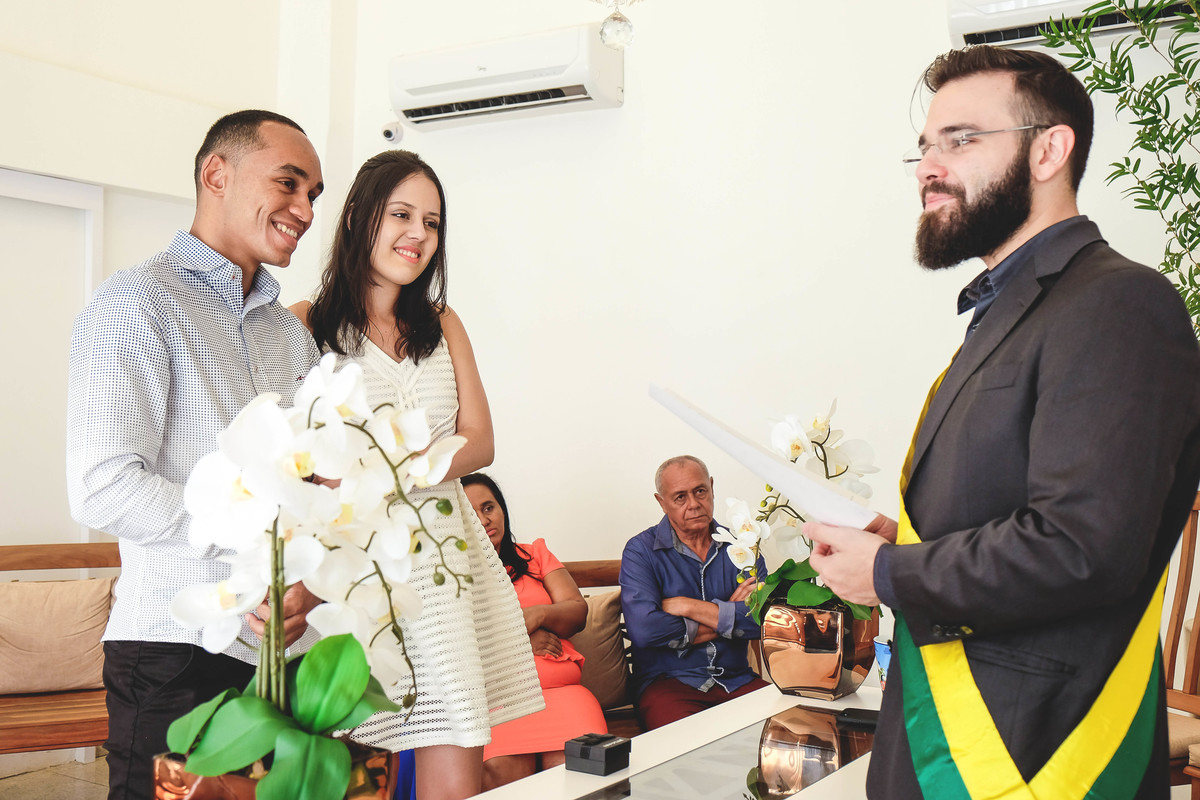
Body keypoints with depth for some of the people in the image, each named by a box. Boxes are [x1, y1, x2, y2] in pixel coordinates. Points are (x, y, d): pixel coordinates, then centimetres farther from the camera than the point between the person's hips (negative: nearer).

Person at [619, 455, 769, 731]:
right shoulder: (641, 550, 0)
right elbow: (644, 629, -17)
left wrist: (689, 607, -10)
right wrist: (728, 617, -7)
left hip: (737, 680, 4)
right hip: (668, 682, -4)